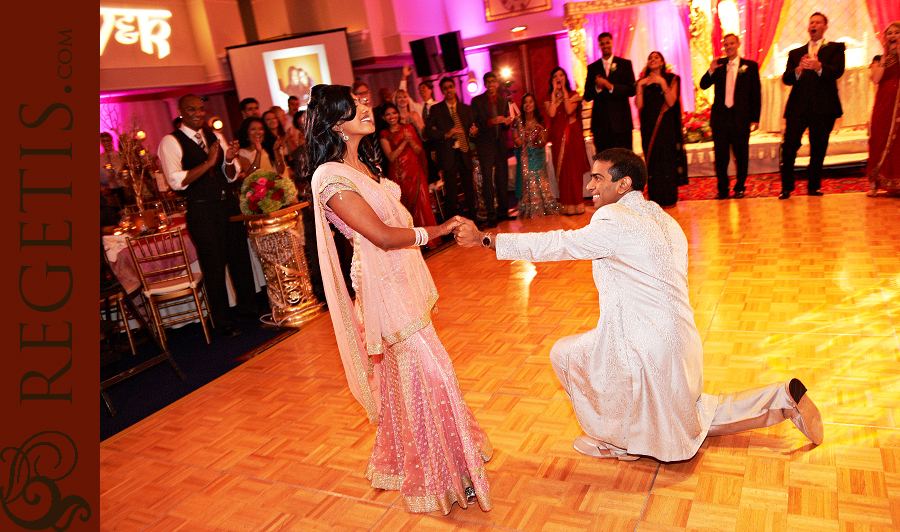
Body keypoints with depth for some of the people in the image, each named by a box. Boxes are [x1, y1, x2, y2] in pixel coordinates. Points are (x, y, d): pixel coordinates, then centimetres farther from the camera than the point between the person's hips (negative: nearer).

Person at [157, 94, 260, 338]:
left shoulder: (215, 136, 12)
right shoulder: (171, 142, -5)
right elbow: (176, 181, -17)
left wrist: (230, 160, -8)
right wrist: (208, 163, -20)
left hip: (228, 204, 5)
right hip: (201, 211, -5)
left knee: (240, 258, 13)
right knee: (213, 267, 3)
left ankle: (248, 306, 33)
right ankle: (223, 322, 18)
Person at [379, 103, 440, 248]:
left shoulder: (408, 128, 8)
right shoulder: (384, 134, 3)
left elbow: (419, 151, 6)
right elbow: (391, 157, -7)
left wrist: (411, 140, -13)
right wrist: (404, 141, -15)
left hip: (415, 170, 1)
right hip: (398, 174, -1)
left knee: (421, 202, -4)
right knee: (405, 207, 0)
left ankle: (429, 239, 5)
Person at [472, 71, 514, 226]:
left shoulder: (503, 100, 11)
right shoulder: (476, 101, -2)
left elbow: (505, 125, 15)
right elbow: (475, 123, -8)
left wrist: (507, 122, -9)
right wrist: (492, 121, -22)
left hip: (500, 144, 4)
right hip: (485, 144, -4)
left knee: (503, 179, 7)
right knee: (487, 180, -6)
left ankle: (503, 212, 18)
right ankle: (491, 215, -1)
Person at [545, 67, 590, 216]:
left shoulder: (573, 95, 7)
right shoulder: (549, 99, 11)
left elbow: (570, 110, -13)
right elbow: (552, 114, -9)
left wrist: (564, 91, -5)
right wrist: (554, 93, -3)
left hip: (573, 136, -2)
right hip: (558, 137, 2)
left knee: (574, 169, -5)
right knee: (561, 170, -1)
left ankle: (577, 204, 0)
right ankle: (567, 205, 2)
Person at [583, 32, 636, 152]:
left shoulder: (625, 64, 9)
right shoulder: (592, 68, 14)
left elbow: (632, 90, -2)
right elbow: (587, 96, 8)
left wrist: (611, 87, -15)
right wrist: (597, 88, -13)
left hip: (621, 121, -1)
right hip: (600, 123, 1)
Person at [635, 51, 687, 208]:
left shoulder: (671, 79, 6)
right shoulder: (643, 81, 12)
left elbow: (671, 102, -9)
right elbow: (638, 104, -1)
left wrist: (662, 83, -14)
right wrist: (640, 86, -9)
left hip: (666, 125, -2)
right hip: (648, 125, 2)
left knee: (667, 158, -5)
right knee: (651, 160, 0)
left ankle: (669, 198, 0)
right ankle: (655, 198, 4)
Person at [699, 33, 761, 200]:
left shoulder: (750, 66, 4)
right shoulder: (718, 64, 10)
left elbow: (756, 94, 3)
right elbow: (703, 85, 4)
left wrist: (755, 118, -3)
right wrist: (711, 71, -15)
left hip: (741, 117, -1)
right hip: (720, 117, 1)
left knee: (741, 155, 6)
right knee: (720, 156, 1)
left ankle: (740, 187, 17)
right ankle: (723, 189, 9)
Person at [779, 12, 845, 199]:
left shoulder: (835, 48, 12)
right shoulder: (795, 53, 20)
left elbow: (838, 71, -6)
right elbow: (786, 79, 6)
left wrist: (819, 67, -26)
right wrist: (798, 70, -17)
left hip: (823, 107, -1)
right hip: (798, 106, 1)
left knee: (818, 149, 1)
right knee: (789, 146, -10)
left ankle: (814, 186, 11)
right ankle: (786, 187, -3)